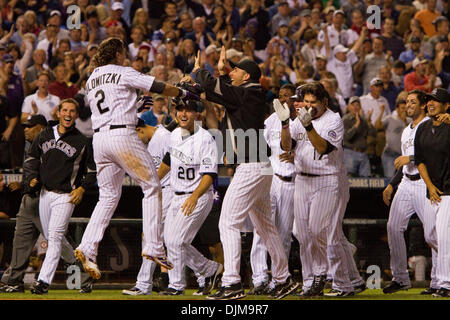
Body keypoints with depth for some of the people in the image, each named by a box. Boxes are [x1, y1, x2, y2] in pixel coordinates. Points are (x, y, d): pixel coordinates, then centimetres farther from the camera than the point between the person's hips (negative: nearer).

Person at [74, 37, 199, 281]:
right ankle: (153, 246, -6)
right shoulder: (124, 73, -1)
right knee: (151, 187, 1)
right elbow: (158, 87, -2)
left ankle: (87, 248, -5)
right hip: (122, 135, -7)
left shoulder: (91, 80, 18)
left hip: (99, 139, 7)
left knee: (108, 196, 11)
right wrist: (184, 94, 13)